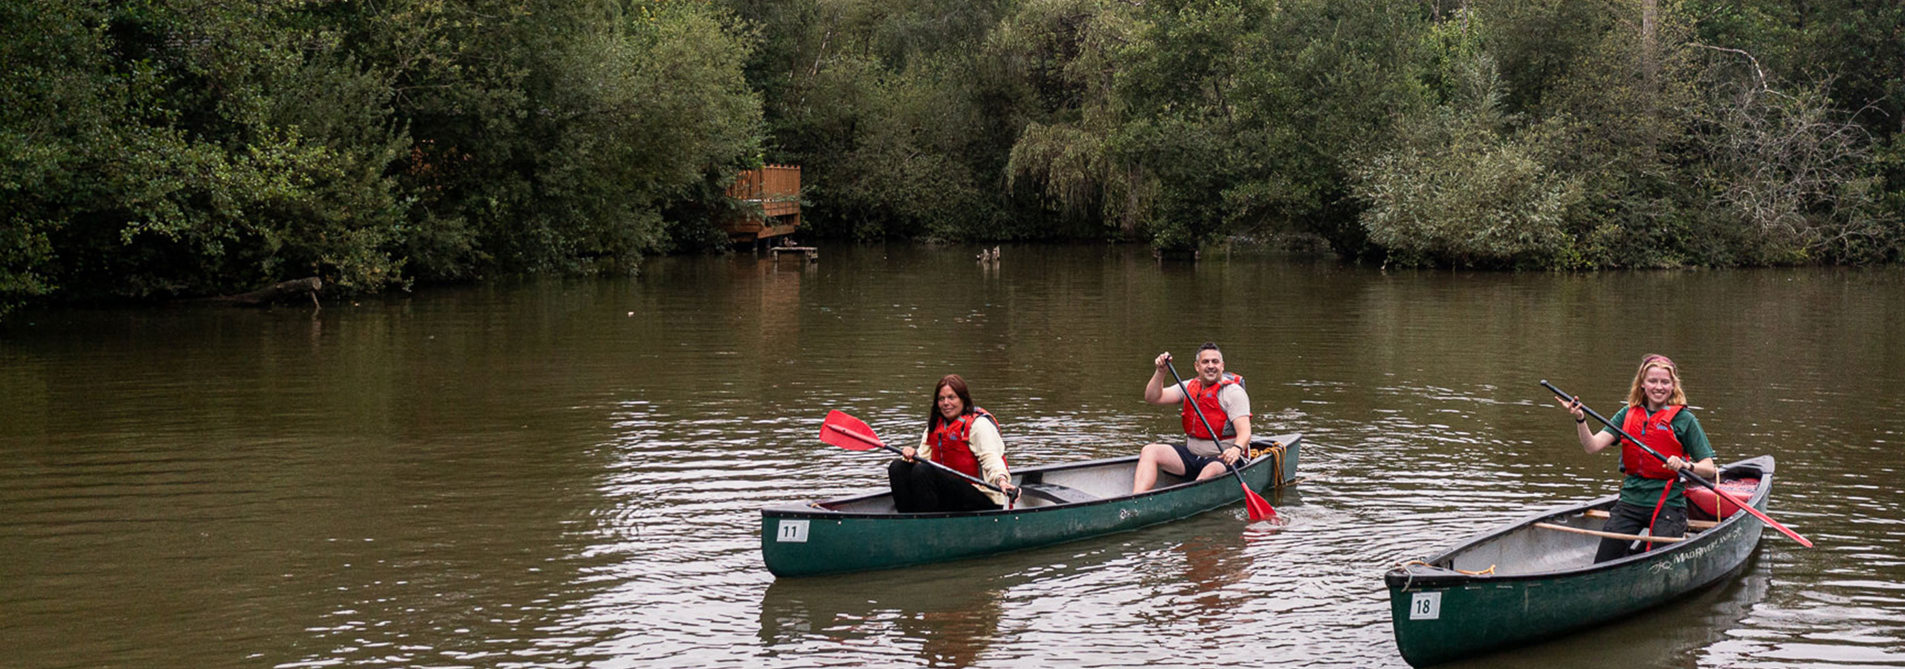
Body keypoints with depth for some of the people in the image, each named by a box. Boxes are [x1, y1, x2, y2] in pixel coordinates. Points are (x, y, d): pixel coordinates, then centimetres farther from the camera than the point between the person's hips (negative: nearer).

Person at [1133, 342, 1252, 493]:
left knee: (1211, 471, -39)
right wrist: (1161, 372, -11)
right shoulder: (1189, 387, 10)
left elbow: (1244, 432, -19)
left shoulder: (1233, 392, -8)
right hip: (1191, 454, 6)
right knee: (1149, 451, -13)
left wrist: (1237, 449, -41)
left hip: (1222, 458, -6)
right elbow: (1153, 397, 5)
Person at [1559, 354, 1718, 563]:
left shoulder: (1684, 419, -4)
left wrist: (1685, 466, -27)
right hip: (1631, 501, 3)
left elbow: (1709, 470, -6)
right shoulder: (1628, 414, 7)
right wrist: (1580, 419, -20)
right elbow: (1593, 446, -3)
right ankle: (1636, 546, 22)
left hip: (1668, 504, -3)